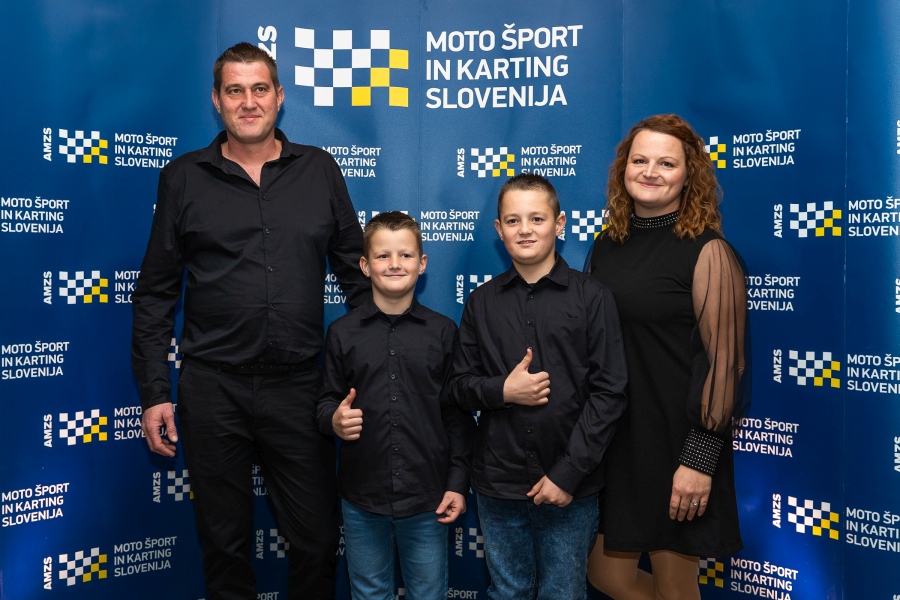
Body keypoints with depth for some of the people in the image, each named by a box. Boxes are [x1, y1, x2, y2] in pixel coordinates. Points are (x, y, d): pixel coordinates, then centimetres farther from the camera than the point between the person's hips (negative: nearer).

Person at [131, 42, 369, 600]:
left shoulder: (320, 170, 4)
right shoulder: (184, 177, 3)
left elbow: (357, 270, 7)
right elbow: (156, 292, 4)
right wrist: (154, 391, -1)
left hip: (299, 385, 0)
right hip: (213, 387, 0)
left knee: (317, 538, 11)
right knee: (224, 543, 14)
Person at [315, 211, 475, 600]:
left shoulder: (443, 331, -1)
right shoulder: (342, 332, 0)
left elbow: (458, 415, 1)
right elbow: (326, 402, 5)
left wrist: (458, 482, -2)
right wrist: (334, 419, -18)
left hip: (427, 497, 0)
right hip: (361, 498, 1)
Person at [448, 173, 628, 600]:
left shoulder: (592, 297, -5)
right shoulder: (481, 302, 3)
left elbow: (608, 393, -8)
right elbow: (460, 386, 6)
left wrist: (568, 474, -12)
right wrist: (502, 390, -15)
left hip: (569, 486, -2)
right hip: (497, 485, 2)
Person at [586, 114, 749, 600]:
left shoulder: (706, 251, -10)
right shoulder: (607, 245, 6)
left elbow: (724, 361, -14)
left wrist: (700, 457, -18)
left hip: (675, 439, -6)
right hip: (611, 438, 6)